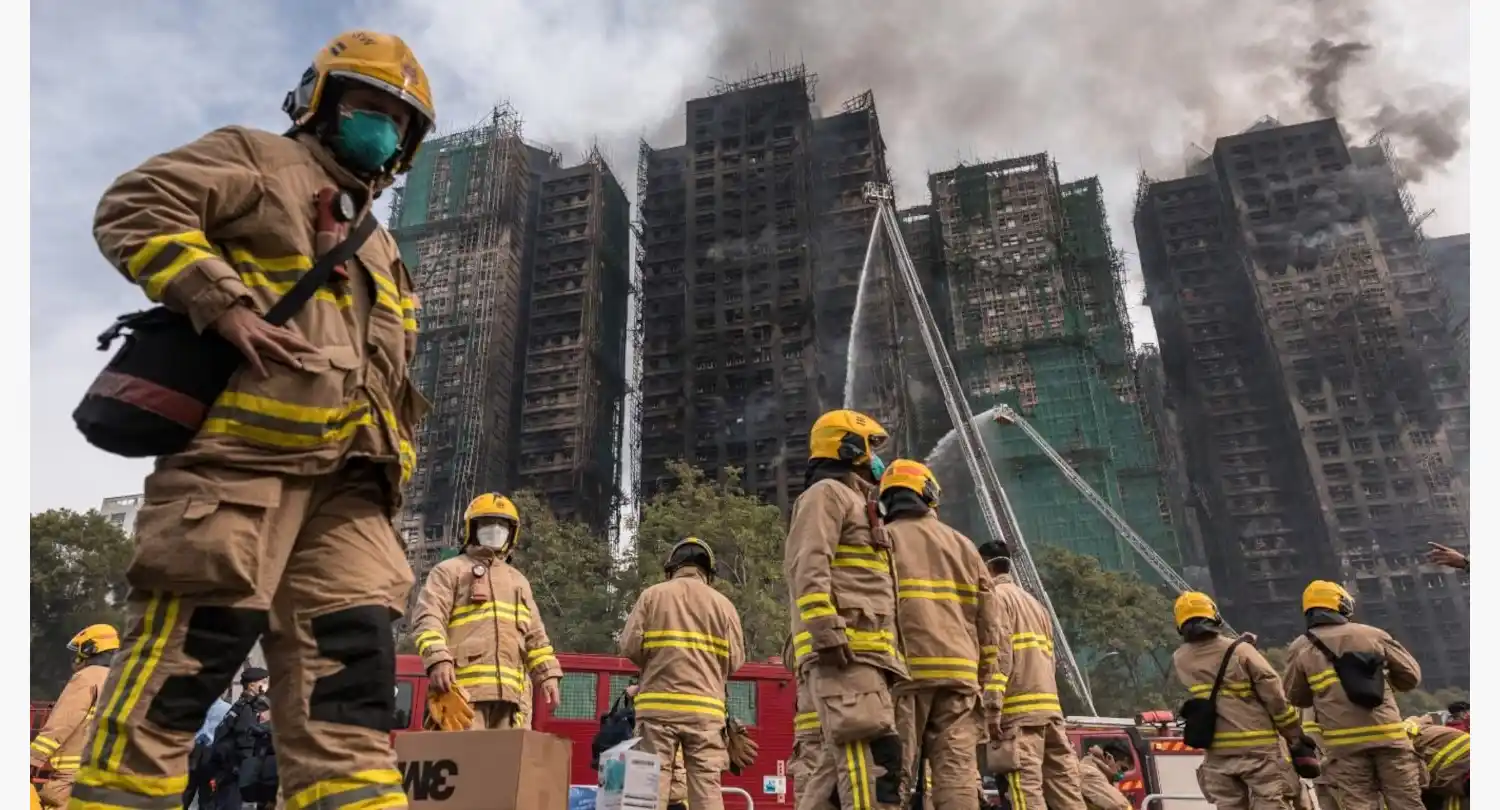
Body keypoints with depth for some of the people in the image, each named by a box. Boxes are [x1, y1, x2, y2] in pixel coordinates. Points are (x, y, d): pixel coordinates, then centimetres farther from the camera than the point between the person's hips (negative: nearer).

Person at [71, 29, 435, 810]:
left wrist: (391, 455, 15)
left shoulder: (378, 251, 33)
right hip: (243, 447, -7)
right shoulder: (257, 161, 13)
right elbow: (133, 210, -2)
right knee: (182, 658, -7)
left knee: (350, 671, -1)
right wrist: (224, 304, -14)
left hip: (344, 475, 7)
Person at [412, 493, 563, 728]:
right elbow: (428, 620, -3)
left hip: (509, 689, 5)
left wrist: (548, 673, 12)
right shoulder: (450, 571, 11)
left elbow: (535, 635, 25)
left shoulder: (519, 580, 28)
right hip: (463, 686, -5)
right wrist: (438, 659, -19)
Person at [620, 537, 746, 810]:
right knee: (707, 785, 3)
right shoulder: (723, 603, 7)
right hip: (706, 708, 1)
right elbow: (736, 660, 3)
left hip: (658, 704, 0)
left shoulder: (652, 595, 5)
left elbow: (629, 646, -1)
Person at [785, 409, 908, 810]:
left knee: (865, 761, 7)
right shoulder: (827, 493, 1)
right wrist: (826, 631, -25)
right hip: (843, 650, -10)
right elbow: (809, 567, -14)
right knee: (871, 754, -19)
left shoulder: (856, 502, 31)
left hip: (863, 652, 10)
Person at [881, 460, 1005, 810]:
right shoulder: (964, 546, 18)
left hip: (905, 672, -3)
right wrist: (993, 691, 16)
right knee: (957, 776, 2)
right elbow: (991, 627, 14)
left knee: (894, 774, -2)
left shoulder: (883, 540, 5)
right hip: (959, 675, 4)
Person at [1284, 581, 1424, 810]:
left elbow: (1296, 697, 11)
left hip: (1344, 742, -1)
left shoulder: (1301, 648, 5)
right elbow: (1411, 676, 11)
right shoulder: (1373, 634, 7)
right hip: (1388, 734, 1)